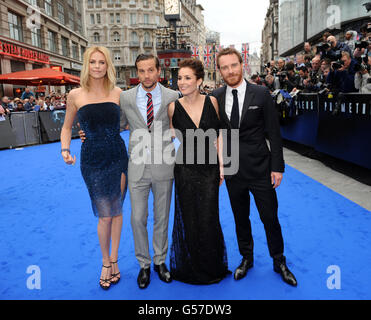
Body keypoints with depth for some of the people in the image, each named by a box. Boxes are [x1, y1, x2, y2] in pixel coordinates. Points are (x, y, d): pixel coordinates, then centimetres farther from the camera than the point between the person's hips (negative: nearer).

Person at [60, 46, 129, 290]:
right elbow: (67, 127, 10)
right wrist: (65, 150, -4)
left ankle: (114, 259, 31)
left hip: (118, 156, 2)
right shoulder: (76, 95, -1)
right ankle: (106, 262, 25)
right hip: (92, 159, -1)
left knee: (117, 210, 11)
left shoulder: (117, 93, 1)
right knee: (106, 214, 0)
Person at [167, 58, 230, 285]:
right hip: (185, 168, 0)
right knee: (188, 218, 9)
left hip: (209, 167, 0)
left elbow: (218, 135, 1)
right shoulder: (174, 107, -5)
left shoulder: (211, 102, -3)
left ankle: (212, 266, 30)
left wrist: (221, 165, -2)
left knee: (209, 218, 6)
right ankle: (191, 267, 31)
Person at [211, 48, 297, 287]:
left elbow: (274, 133, -5)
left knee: (270, 218, 8)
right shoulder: (216, 97, 1)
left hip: (260, 169, -2)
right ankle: (247, 258, 37)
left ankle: (279, 262, 30)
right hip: (232, 170, 2)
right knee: (240, 218, 16)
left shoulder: (261, 94, -5)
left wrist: (277, 166, -7)